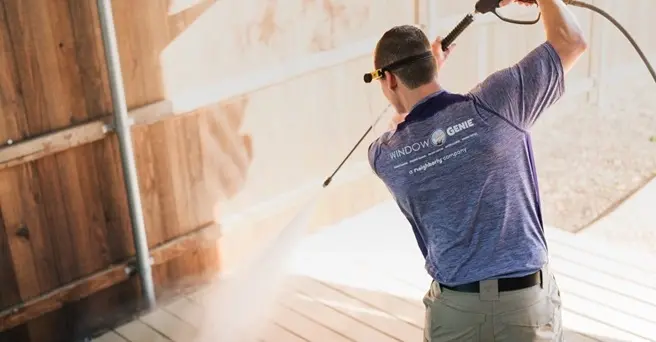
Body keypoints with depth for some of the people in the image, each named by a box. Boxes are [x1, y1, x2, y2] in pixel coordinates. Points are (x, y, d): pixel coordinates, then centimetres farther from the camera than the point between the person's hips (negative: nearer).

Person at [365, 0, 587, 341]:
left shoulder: (383, 157, -3)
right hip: (529, 301, 0)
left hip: (455, 308, 1)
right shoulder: (493, 104, -12)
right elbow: (572, 42, 1)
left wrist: (428, 67, 31)